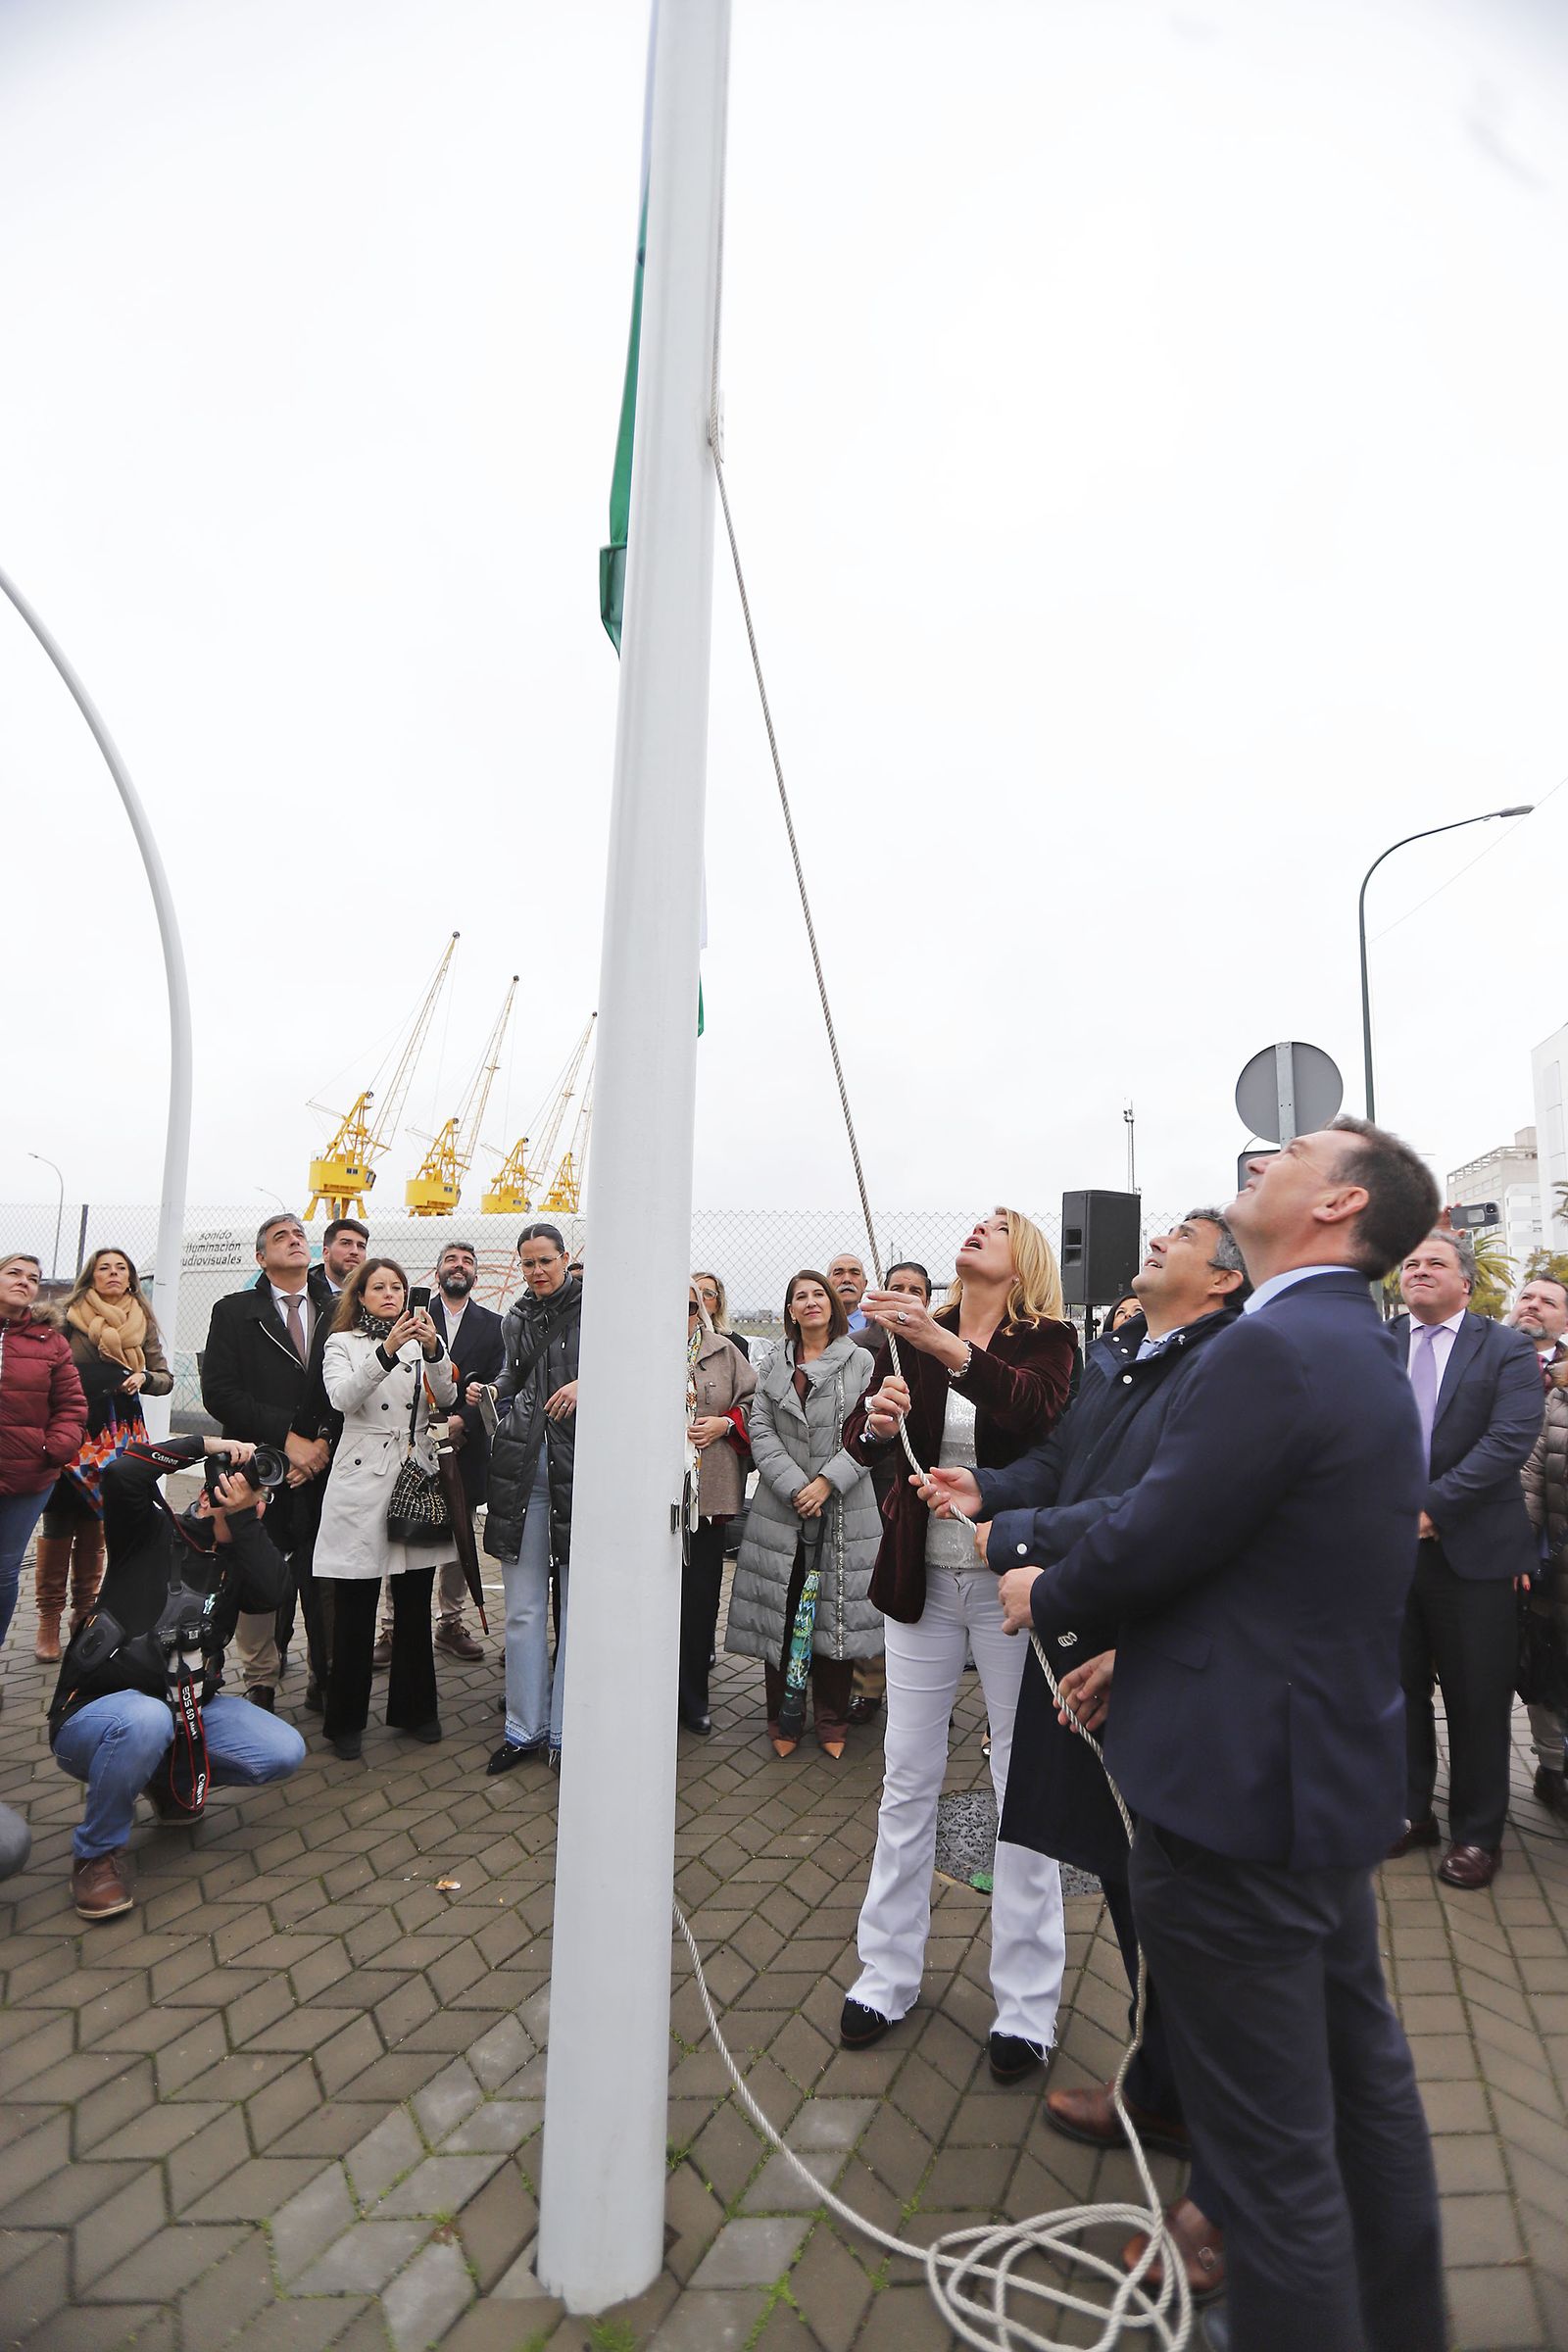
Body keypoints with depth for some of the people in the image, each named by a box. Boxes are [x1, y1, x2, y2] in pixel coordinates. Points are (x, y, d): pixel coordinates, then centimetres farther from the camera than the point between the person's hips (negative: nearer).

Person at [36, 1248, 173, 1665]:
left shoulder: (143, 1324, 10)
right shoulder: (68, 1318, 2)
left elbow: (165, 1378, 12)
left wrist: (144, 1378, -9)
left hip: (119, 1438, 2)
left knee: (94, 1528, 8)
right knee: (57, 1527, -2)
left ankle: (84, 1612, 18)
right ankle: (49, 1620, 8)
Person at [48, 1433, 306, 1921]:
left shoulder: (239, 1556, 8)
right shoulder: (154, 1532, -5)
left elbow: (269, 1594, -15)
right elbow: (122, 1475, -26)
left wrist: (245, 1519, -19)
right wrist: (209, 1445, -20)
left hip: (189, 1706, 5)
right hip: (94, 1710, -5)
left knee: (284, 1752, -12)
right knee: (147, 1719, -40)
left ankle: (170, 1778, 16)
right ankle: (96, 1852, -12)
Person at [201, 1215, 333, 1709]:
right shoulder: (234, 1312, 7)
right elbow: (219, 1392, -4)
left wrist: (325, 1443, -8)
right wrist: (287, 1437, -11)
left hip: (325, 1467, 1)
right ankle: (259, 1686, 20)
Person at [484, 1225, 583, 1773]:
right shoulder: (515, 1321, 17)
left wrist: (586, 1384, -18)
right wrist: (490, 1393, 8)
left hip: (580, 1461, -4)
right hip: (521, 1461, 5)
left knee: (578, 1604, 2)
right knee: (523, 1607, 8)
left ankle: (566, 1732, 14)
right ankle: (525, 1728, 21)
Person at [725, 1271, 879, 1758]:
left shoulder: (860, 1362, 4)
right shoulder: (774, 1365, 9)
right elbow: (759, 1428, 2)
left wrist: (827, 1482, -13)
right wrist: (794, 1485, -10)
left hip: (843, 1512, -1)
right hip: (781, 1508, 1)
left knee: (835, 1611, 4)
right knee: (782, 1612, 4)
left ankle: (832, 1722, 19)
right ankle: (783, 1718, 19)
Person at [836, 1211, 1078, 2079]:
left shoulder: (1048, 1339, -6)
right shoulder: (912, 1338, 4)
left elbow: (1038, 1410, -28)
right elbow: (859, 1439, -5)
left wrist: (947, 1348, -42)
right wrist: (876, 1421, -29)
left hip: (1011, 1582, -3)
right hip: (923, 1580, 3)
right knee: (906, 1780, 12)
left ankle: (1025, 2003, 22)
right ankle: (887, 1973, 28)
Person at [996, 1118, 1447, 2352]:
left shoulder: (1273, 1347, -23)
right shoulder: (1366, 1355, 9)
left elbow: (1150, 1537, -22)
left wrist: (1044, 1591, -2)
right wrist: (1144, 1651, 14)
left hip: (1238, 1790, -10)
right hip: (1339, 1774, 10)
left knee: (1270, 2137, 7)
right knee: (1362, 2079, 25)